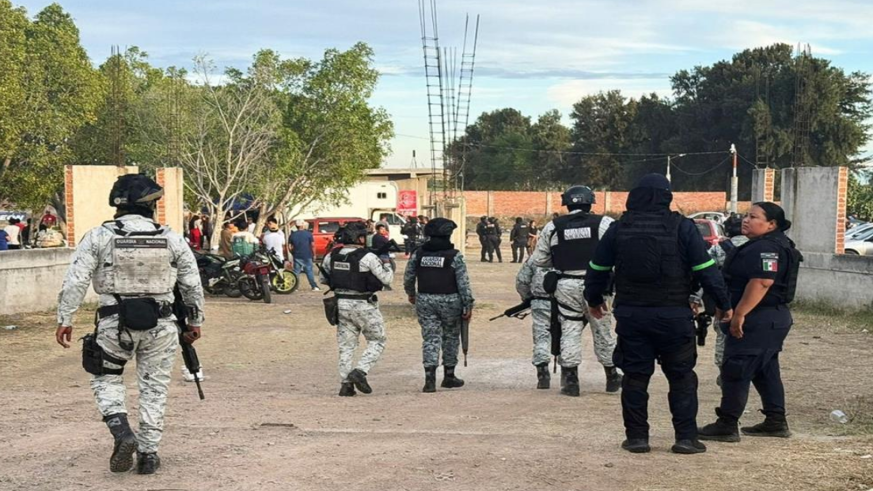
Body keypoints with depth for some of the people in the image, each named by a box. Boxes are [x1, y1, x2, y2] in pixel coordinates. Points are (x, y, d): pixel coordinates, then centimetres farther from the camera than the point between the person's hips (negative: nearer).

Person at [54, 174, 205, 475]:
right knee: (154, 387, 12)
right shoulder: (172, 239, 2)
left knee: (106, 378, 19)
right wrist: (195, 321, 18)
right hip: (160, 325, 1)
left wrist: (64, 319, 2)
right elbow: (192, 285, 7)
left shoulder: (98, 237, -2)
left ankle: (122, 432, -1)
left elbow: (75, 282, -5)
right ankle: (148, 454, 16)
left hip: (115, 324, -1)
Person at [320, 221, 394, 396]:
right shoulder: (368, 257, -16)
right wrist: (386, 264, 8)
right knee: (377, 342, 10)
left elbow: (323, 279, 13)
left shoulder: (331, 256, 1)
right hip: (364, 305, -5)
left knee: (346, 345, 13)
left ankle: (345, 384, 10)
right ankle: (360, 371, -8)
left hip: (341, 304, 5)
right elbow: (386, 279, -11)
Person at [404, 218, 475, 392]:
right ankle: (449, 376, 23)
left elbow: (408, 278, 9)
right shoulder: (454, 256, -9)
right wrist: (468, 306, -5)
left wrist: (411, 294, 28)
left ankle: (430, 379, -11)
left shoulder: (418, 253, 2)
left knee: (430, 338, 3)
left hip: (425, 301, 2)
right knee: (450, 338, 14)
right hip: (450, 301, -2)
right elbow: (463, 283, -11)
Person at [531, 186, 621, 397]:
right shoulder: (604, 223, -2)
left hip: (565, 286, 0)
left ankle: (570, 380, 3)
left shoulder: (553, 227, 3)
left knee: (569, 331, 6)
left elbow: (539, 259, 8)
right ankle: (612, 377, 24)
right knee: (602, 331, 13)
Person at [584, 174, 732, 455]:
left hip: (630, 314, 2)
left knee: (635, 376, 10)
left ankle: (636, 436, 11)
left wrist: (594, 300, 29)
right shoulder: (682, 228, -5)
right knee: (682, 376, 8)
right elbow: (706, 270, -6)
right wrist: (723, 304, 5)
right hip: (672, 315, -2)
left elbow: (598, 269, 12)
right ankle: (686, 437, 6)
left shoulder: (618, 229, 4)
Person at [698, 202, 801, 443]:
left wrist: (739, 314, -28)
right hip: (773, 319, 11)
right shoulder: (760, 246, 17)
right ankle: (776, 422, 24)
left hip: (759, 321, -11)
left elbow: (762, 282, -29)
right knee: (766, 371, 17)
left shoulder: (766, 248, -19)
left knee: (735, 371, -7)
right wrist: (738, 313, 25)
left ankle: (726, 425, -4)